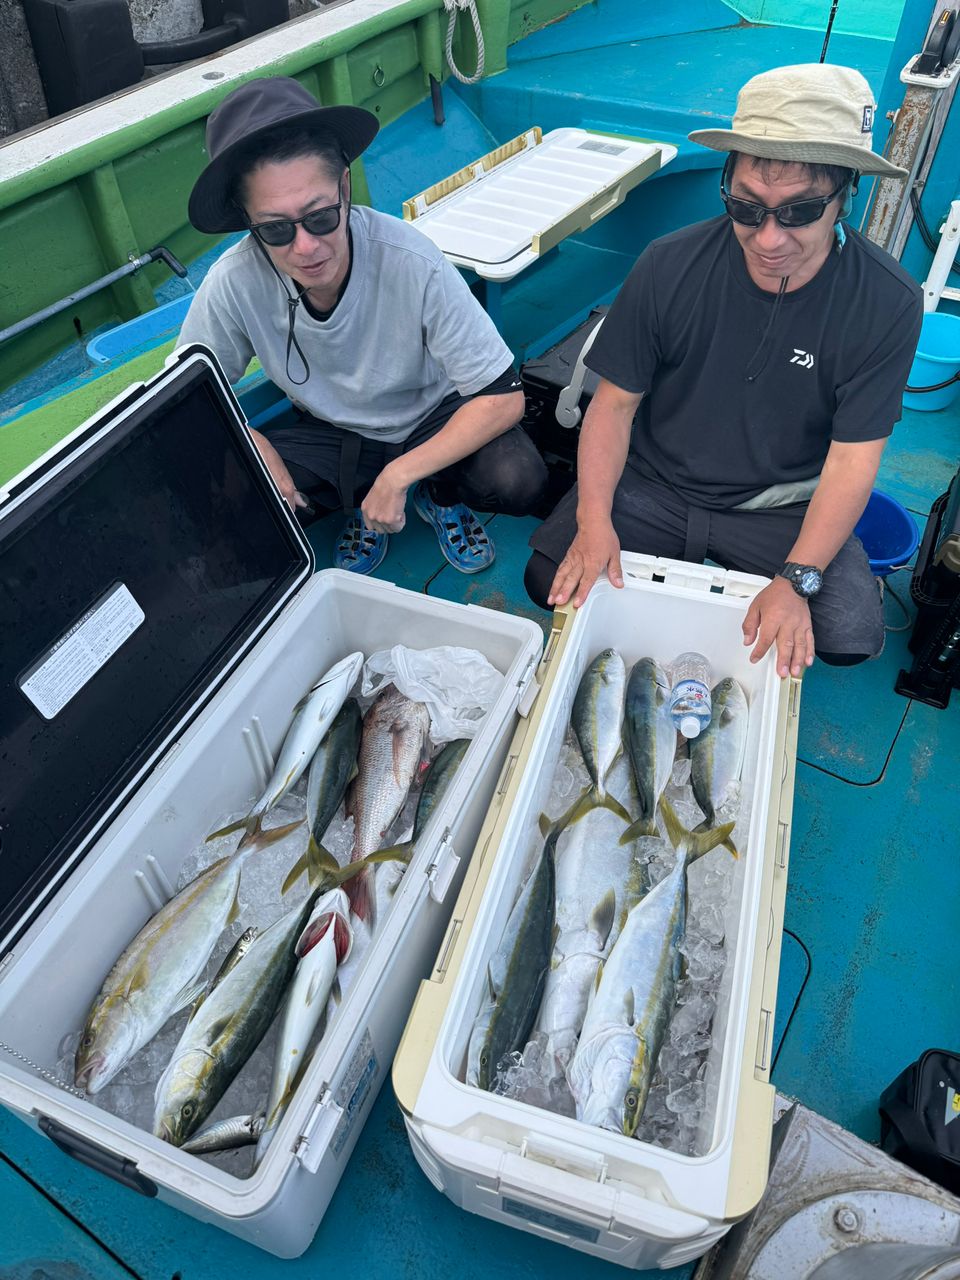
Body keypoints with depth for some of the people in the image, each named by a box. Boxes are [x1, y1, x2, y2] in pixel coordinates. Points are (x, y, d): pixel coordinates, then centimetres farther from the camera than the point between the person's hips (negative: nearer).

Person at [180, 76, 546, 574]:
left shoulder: (413, 264, -29)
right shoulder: (235, 282, -22)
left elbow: (503, 398, -26)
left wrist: (397, 475, -31)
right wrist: (252, 444, -27)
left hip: (435, 419, -2)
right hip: (330, 434, 2)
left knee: (517, 481, -31)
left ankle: (440, 495, 6)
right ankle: (361, 502, 6)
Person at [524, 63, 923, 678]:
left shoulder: (887, 304, -14)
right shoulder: (670, 266, -13)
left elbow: (854, 456, -13)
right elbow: (616, 400, -8)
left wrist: (797, 579, -24)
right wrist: (594, 520, -22)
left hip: (782, 506, 0)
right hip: (651, 484, 1)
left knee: (853, 633, -20)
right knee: (552, 580, -17)